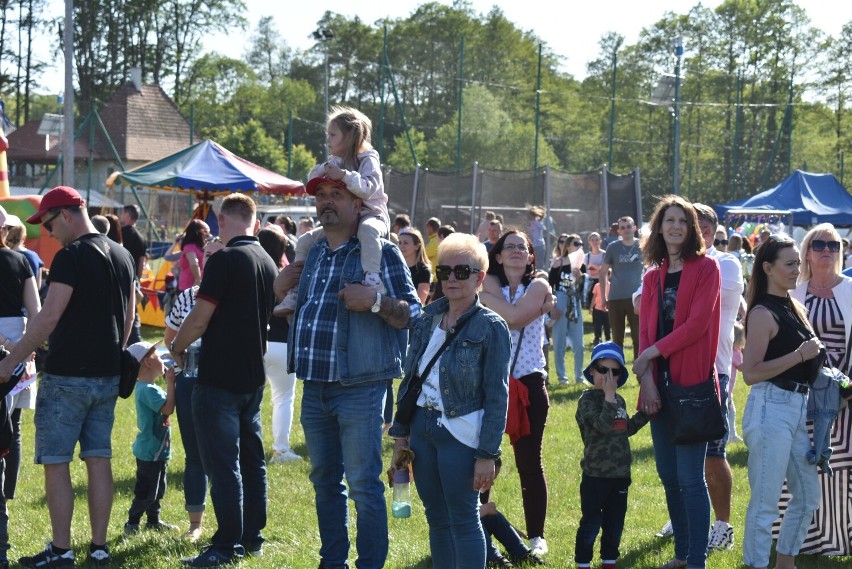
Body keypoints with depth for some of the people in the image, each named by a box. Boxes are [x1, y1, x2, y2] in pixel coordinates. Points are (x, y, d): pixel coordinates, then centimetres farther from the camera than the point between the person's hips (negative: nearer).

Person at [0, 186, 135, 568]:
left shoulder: (70, 256, -15)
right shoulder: (122, 256, 10)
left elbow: (48, 319, -20)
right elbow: (129, 317, 17)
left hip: (67, 377, -8)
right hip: (107, 377, 8)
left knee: (56, 463, 0)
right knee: (99, 460, 10)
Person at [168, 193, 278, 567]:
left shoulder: (225, 260, -16)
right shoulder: (269, 263, 9)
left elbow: (198, 321, -16)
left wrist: (176, 348, 1)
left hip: (219, 379, -8)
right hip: (253, 377, 8)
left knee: (222, 465, -4)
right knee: (251, 460, 14)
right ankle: (253, 537, 20)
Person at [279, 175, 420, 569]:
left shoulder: (380, 252, -4)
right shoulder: (312, 255, 16)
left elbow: (413, 314, -7)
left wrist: (374, 301, -22)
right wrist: (279, 288, 10)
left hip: (358, 388, -7)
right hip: (314, 386, 7)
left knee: (363, 485, -6)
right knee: (324, 482, 14)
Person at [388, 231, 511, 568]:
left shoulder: (491, 327, -8)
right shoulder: (428, 319, 8)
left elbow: (497, 397, -10)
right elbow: (410, 377, 14)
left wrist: (487, 454, -14)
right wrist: (400, 433, 10)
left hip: (461, 433, -6)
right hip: (422, 426, 6)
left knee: (464, 521, -1)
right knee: (436, 519, 13)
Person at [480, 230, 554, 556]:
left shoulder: (539, 286, 1)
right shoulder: (490, 283, 6)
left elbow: (514, 318, -17)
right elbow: (512, 317, -14)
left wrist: (486, 297, -9)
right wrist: (538, 309, -14)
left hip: (528, 385, -2)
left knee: (529, 462, 3)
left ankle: (536, 536, 11)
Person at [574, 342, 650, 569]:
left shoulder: (619, 401, 13)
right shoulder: (588, 399, -11)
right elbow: (602, 424, -26)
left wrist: (645, 414, 17)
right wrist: (609, 396, -25)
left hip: (620, 474, 7)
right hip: (596, 475, -7)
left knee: (615, 522, 13)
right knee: (591, 522, 0)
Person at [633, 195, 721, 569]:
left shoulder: (706, 268, -2)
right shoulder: (653, 277, 14)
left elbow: (697, 323, -12)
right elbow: (645, 331, 7)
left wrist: (651, 353, -12)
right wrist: (647, 379, -7)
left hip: (692, 383, -6)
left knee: (690, 477, -8)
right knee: (667, 474, 10)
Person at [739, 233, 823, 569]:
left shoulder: (795, 308, 13)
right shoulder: (763, 313, -12)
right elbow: (750, 373, -20)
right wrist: (800, 355, -21)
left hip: (798, 408, 9)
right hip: (771, 409, -9)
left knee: (808, 495, 17)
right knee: (766, 502, -4)